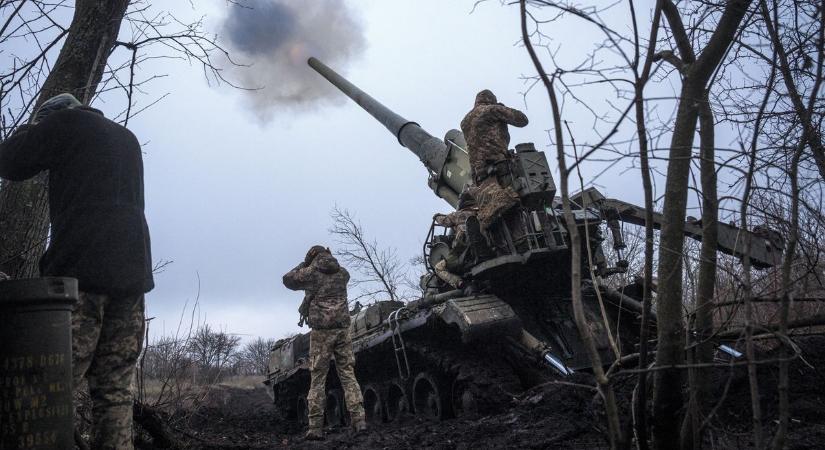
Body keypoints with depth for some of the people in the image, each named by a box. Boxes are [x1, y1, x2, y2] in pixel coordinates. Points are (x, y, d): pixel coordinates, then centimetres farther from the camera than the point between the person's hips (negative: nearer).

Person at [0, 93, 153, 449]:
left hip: (81, 270, -6)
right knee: (114, 389, 3)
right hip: (132, 273, 6)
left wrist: (33, 126, 25)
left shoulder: (67, 122, 6)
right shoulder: (127, 138, 26)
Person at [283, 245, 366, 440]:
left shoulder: (311, 272, -1)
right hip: (342, 328, 3)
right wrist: (329, 259, 30)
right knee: (348, 375, 4)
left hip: (321, 331, -3)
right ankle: (359, 420, -6)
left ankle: (316, 427, -2)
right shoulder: (342, 273, 11)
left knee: (317, 379, 1)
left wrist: (303, 265, 22)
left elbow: (287, 280, 14)